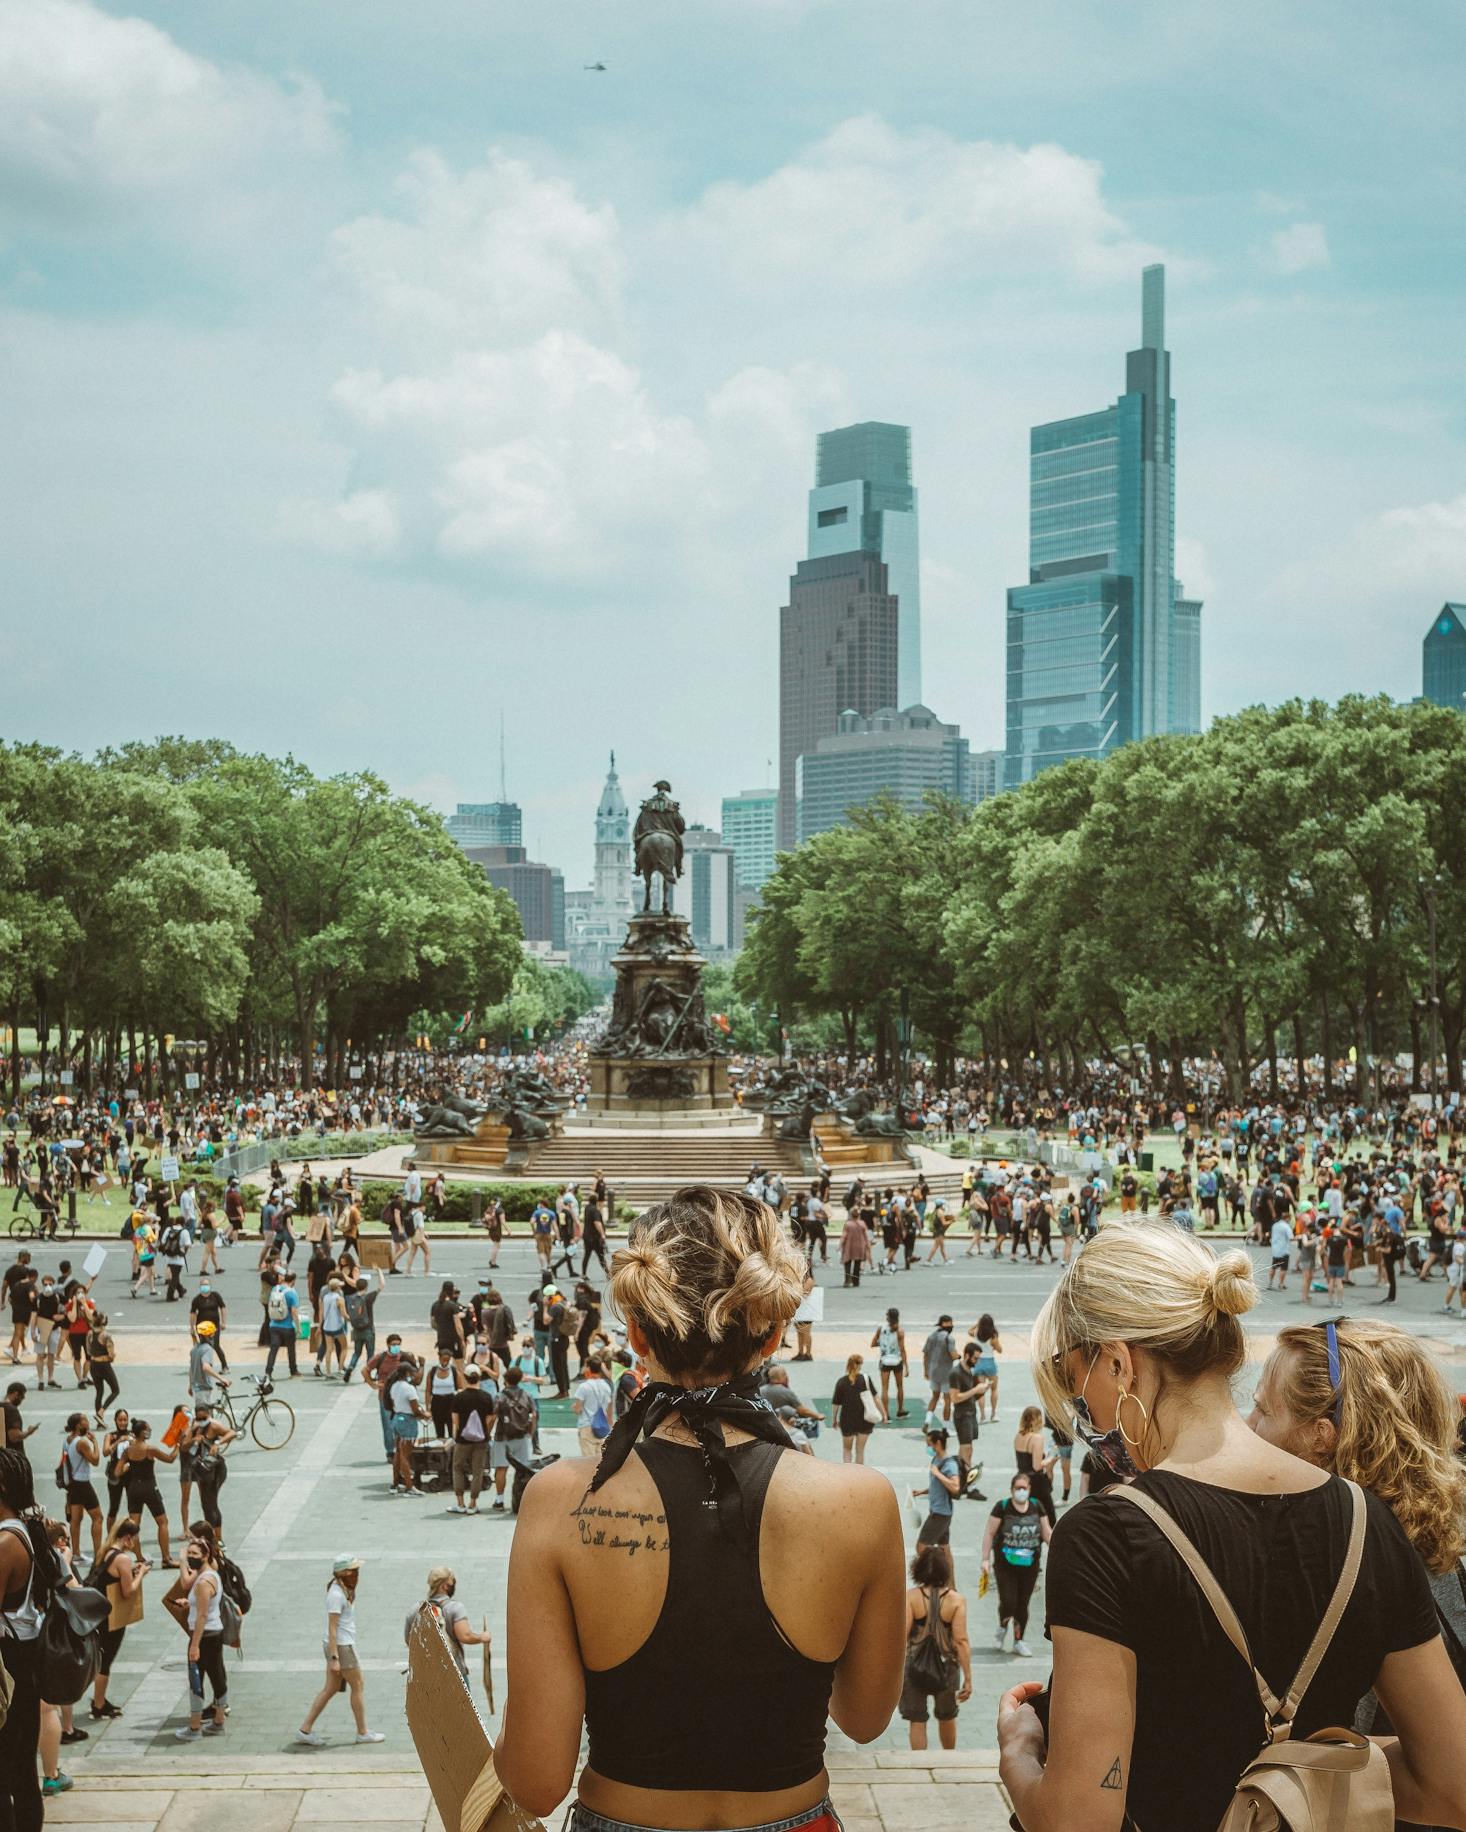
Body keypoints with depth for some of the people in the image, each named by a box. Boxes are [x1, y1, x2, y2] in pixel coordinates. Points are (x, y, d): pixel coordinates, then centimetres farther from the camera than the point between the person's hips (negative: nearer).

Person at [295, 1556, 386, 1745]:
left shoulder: (343, 1590, 10)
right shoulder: (336, 1595, -19)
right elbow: (332, 1628, -21)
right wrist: (334, 1658, -23)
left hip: (344, 1644, 9)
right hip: (341, 1646, -9)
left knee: (331, 1688, 11)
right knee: (357, 1686, 3)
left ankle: (305, 1730, 13)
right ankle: (362, 1733, 14)